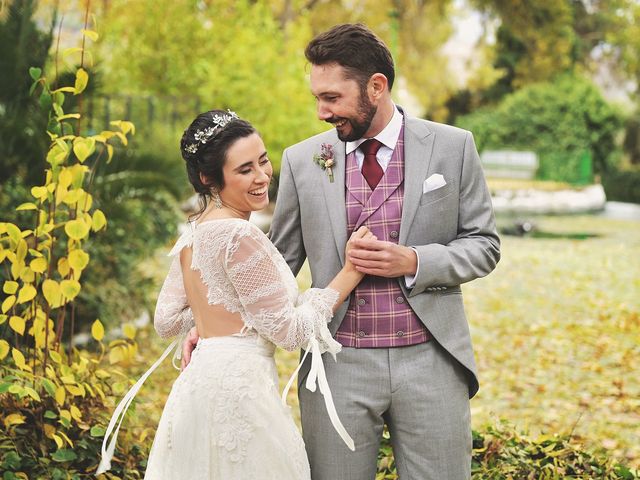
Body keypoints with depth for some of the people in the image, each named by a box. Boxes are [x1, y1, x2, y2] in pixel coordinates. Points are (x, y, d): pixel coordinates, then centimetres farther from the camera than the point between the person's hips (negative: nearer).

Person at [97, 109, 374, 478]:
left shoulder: (195, 232, 10)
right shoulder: (240, 235, -17)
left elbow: (166, 321, 14)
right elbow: (288, 331, -15)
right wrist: (351, 272, -12)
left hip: (202, 381, 9)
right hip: (236, 388, -9)